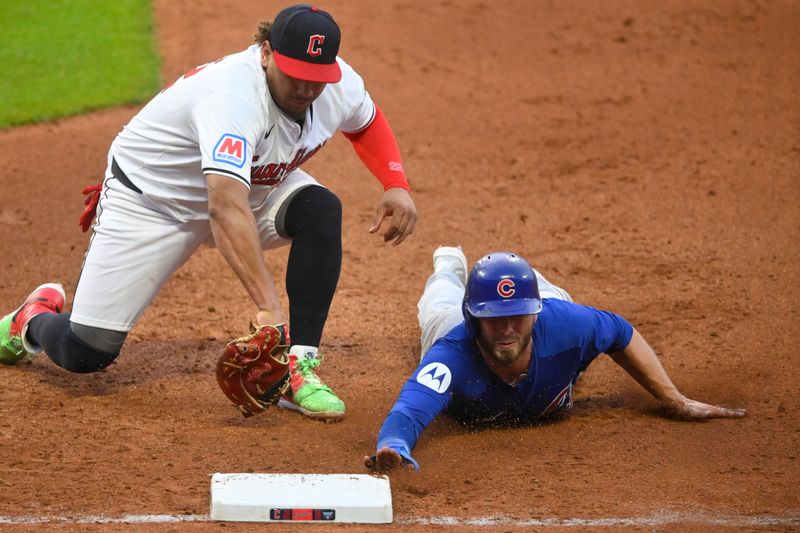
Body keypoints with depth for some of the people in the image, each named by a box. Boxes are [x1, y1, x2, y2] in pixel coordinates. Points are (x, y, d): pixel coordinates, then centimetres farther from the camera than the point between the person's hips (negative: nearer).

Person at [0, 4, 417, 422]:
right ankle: (39, 314, 26)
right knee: (83, 353, -11)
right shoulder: (234, 94, -40)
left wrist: (397, 185, -9)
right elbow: (226, 208, -52)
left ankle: (299, 368, -19)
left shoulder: (340, 84, -17)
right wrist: (267, 306, -60)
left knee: (321, 210, -25)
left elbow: (366, 122, 9)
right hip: (150, 198, -6)